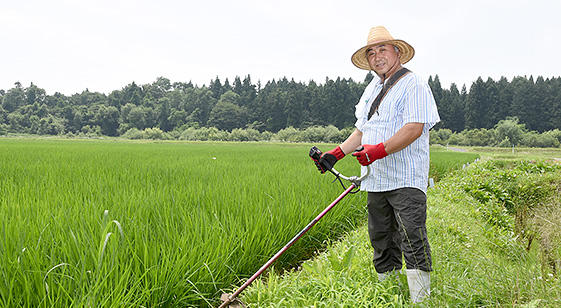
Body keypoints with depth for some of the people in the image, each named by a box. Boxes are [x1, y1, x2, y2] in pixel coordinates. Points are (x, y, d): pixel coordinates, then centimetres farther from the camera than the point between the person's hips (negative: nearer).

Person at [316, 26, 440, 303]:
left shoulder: (413, 85, -5)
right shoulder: (372, 90, 20)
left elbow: (414, 128, -18)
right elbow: (361, 131, 24)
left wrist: (380, 150, -25)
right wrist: (336, 154, 11)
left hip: (406, 180, -8)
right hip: (376, 181, 8)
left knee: (413, 242, -11)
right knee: (381, 239, 11)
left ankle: (421, 300, -6)